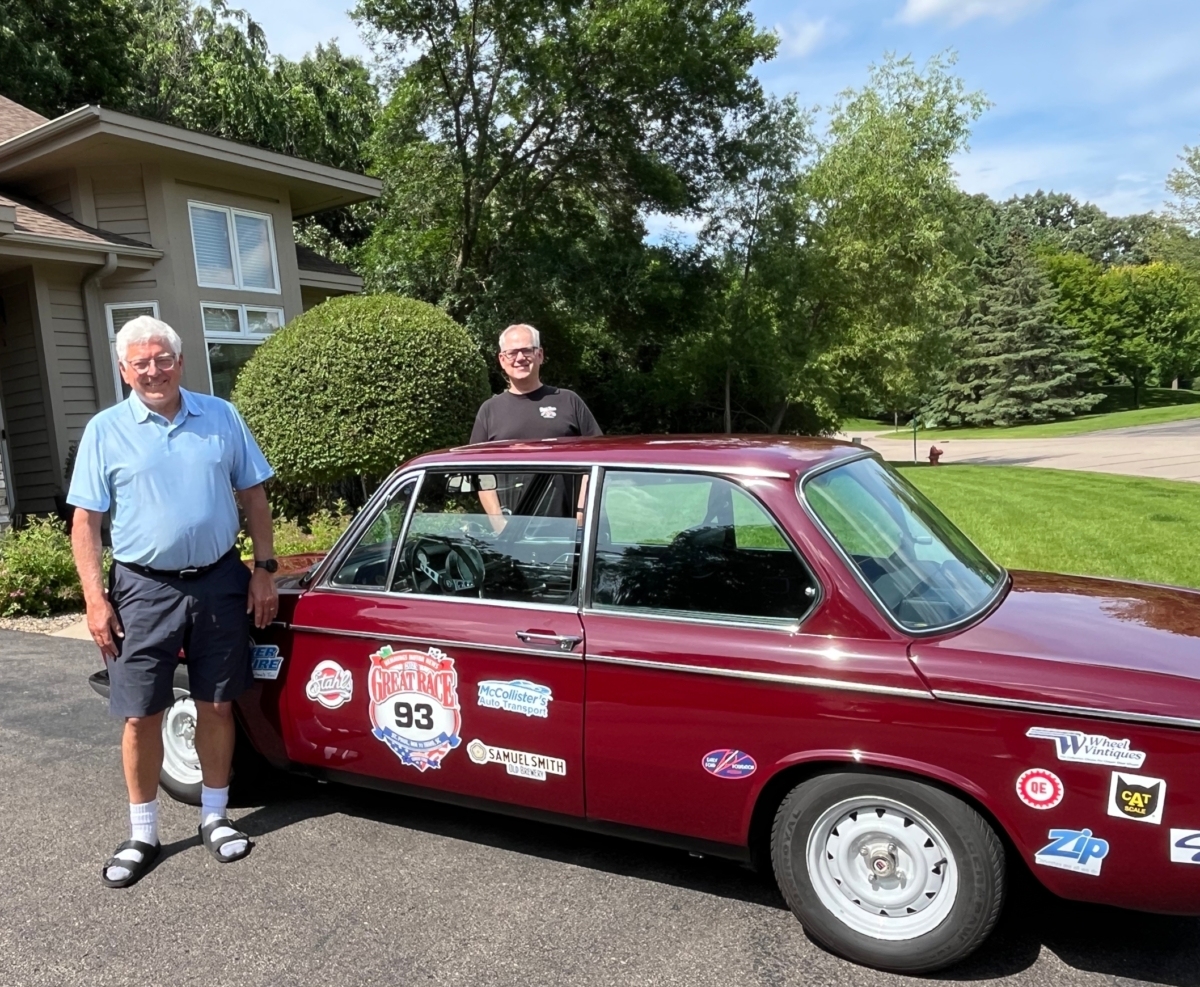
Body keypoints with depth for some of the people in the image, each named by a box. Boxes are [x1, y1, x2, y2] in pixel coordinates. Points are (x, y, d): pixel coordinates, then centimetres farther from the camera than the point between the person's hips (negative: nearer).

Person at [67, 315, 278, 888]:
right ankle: (142, 835, 22)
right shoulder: (105, 431, 0)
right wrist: (94, 599, -8)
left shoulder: (221, 418, 4)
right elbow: (85, 521, 0)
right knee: (142, 716, 5)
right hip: (144, 589, -1)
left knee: (216, 707, 10)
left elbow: (254, 498, 7)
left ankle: (214, 817, 27)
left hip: (220, 583, 1)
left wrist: (263, 569, 0)